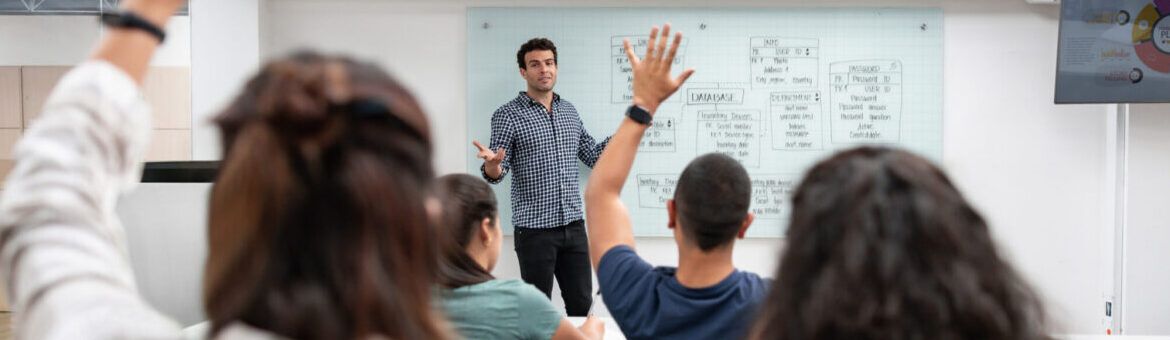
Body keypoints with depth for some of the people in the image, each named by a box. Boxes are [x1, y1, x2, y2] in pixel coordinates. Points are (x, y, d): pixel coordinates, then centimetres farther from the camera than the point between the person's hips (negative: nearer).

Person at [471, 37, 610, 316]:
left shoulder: (569, 111, 11)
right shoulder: (507, 115, -6)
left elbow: (593, 157, 16)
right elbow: (496, 174, -8)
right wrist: (492, 165, -31)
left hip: (573, 226, 5)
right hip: (535, 230, -5)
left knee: (582, 305, 10)